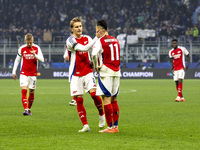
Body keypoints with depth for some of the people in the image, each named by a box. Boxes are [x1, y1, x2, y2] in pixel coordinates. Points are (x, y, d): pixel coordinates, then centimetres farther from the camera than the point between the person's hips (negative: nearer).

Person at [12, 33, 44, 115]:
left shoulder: (36, 48, -1)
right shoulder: (22, 49, 0)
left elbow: (42, 59, -7)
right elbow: (17, 60, 9)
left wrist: (35, 55, -25)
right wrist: (14, 72, 7)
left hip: (33, 74, 1)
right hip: (24, 74, -1)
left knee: (31, 93, 7)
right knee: (24, 91, -16)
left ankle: (29, 109, 24)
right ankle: (25, 110, -23)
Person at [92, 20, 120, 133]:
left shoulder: (100, 41, -9)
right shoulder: (115, 40, 13)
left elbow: (94, 54, -23)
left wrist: (96, 67, -10)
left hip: (106, 72, -7)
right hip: (116, 72, 7)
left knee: (106, 99, -5)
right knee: (114, 99, 12)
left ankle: (110, 127, -7)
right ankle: (116, 126, 12)